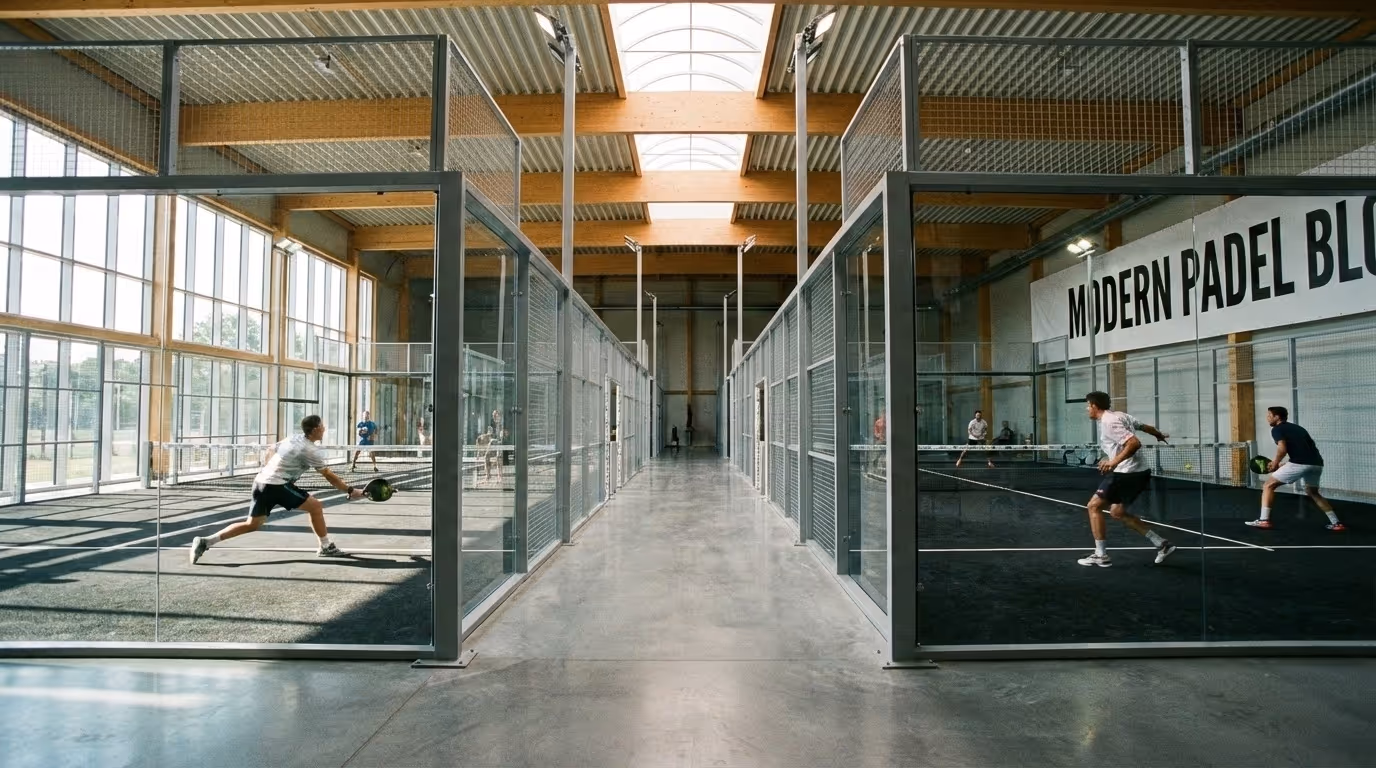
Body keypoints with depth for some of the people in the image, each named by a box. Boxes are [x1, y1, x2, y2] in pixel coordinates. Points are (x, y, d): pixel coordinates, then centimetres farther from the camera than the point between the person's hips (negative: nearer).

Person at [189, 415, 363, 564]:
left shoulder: (294, 438, 13)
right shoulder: (311, 450, -11)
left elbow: (272, 450, 24)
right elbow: (329, 476, -9)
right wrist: (350, 491, -4)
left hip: (261, 482, 8)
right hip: (276, 485, -8)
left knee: (252, 524, 13)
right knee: (315, 506, -1)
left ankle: (205, 541, 9)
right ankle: (326, 547, 5)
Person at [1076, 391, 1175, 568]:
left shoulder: (1108, 422, -18)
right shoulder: (1118, 415, 11)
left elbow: (1134, 443, -27)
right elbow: (1145, 426, 24)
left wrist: (1115, 461, -31)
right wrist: (1159, 435, 44)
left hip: (1127, 473, -10)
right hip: (1138, 472, 10)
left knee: (1093, 506, -4)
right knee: (1117, 512, 20)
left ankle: (1101, 555, -2)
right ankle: (1161, 544, 21)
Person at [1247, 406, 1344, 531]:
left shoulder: (1277, 429, 5)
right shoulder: (1298, 428, 28)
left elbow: (1282, 448, -12)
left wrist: (1275, 463, 4)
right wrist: (1283, 465, 27)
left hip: (1300, 463, -8)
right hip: (1317, 463, 8)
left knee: (1268, 486, 4)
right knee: (1312, 493, 31)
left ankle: (1264, 520, -2)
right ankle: (1336, 523, 28)